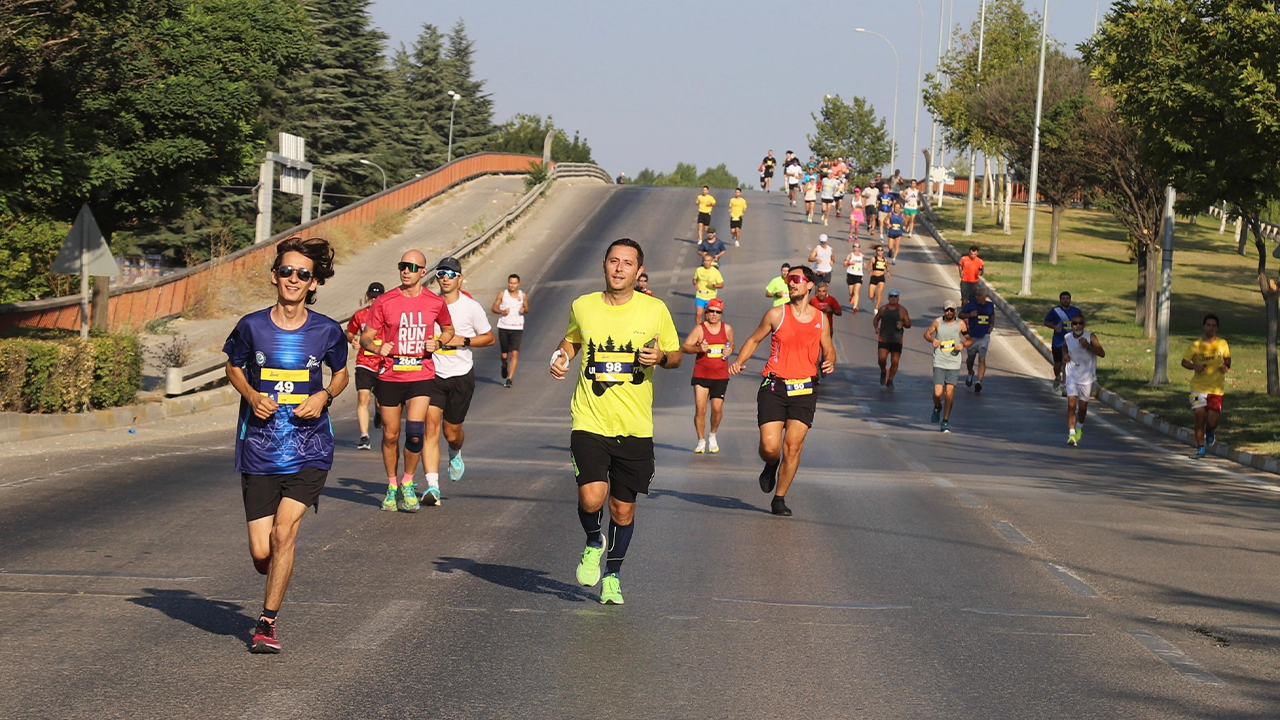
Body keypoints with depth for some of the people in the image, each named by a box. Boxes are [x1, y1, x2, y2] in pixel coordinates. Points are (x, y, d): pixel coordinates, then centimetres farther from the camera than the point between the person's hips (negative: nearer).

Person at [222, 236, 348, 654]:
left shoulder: (327, 332, -2)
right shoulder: (252, 327, -3)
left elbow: (341, 373, 15)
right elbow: (234, 367, 14)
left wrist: (324, 396, -5)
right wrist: (252, 396, -5)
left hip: (309, 450, -1)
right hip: (259, 449, 1)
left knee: (284, 532, -17)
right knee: (261, 553, -1)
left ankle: (267, 621, 1)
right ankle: (275, 583, 38)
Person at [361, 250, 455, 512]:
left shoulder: (436, 303, 2)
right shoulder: (384, 302, -2)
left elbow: (448, 329, 20)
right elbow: (365, 337, 2)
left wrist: (438, 342, -2)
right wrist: (377, 347, -20)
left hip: (421, 376, 0)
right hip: (390, 377, 0)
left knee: (415, 431, -15)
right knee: (390, 435, 6)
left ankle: (408, 483, 7)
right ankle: (392, 486, 26)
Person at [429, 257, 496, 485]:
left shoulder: (471, 307, -5)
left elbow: (490, 338, 3)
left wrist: (463, 340, -12)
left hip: (461, 375, -1)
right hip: (433, 373, 1)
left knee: (452, 431, 8)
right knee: (431, 425, -14)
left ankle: (455, 455, 47)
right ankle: (432, 485, -16)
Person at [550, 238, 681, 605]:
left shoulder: (655, 310, -1)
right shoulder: (582, 307, 2)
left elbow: (675, 355, 11)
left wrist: (661, 357, -12)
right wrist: (560, 357, 1)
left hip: (636, 428, 0)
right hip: (589, 422, 0)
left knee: (623, 509, 7)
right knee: (591, 498, -17)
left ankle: (613, 576, 30)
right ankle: (594, 544, 17)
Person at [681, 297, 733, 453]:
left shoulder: (727, 329, 7)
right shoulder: (699, 329, -2)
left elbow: (731, 344, 24)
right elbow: (684, 347, -3)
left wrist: (729, 350, 1)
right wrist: (698, 348, -20)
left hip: (720, 376, 1)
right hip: (701, 375, -1)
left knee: (717, 407, -9)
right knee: (700, 408, -6)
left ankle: (713, 436, 18)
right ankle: (701, 441, 10)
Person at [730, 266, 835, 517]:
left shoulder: (820, 319, 8)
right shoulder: (776, 314, 2)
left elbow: (828, 350, 20)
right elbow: (754, 339, 12)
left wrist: (829, 363, -3)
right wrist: (738, 362, -5)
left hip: (804, 389, 1)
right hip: (774, 386, -1)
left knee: (793, 446, -5)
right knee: (770, 447, -11)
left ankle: (779, 499, 9)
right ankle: (771, 466, 27)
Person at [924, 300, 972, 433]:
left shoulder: (961, 324, 1)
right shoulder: (937, 322, 1)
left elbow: (970, 339, 9)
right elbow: (927, 333, 14)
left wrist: (963, 344, -12)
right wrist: (932, 339, -8)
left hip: (953, 364, 0)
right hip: (939, 363, 0)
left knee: (949, 393, -5)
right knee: (938, 393, -9)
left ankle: (946, 421, 8)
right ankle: (937, 407, 27)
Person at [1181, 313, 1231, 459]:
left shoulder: (1222, 344, 2)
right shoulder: (1196, 345, -2)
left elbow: (1227, 358, 18)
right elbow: (1184, 361, 4)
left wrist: (1226, 366, -5)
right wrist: (1195, 367, -16)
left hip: (1216, 388, 1)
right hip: (1198, 387, -1)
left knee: (1212, 422, -3)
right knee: (1200, 418, -7)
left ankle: (1210, 431, 34)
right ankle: (1200, 448, 9)